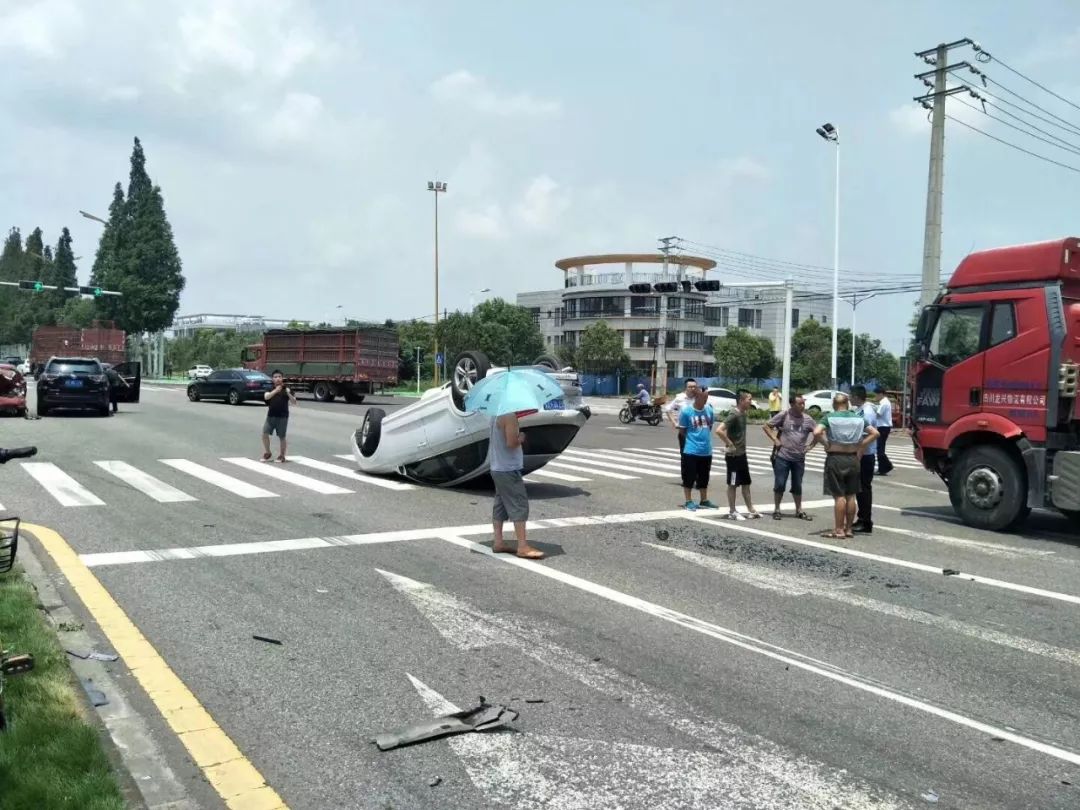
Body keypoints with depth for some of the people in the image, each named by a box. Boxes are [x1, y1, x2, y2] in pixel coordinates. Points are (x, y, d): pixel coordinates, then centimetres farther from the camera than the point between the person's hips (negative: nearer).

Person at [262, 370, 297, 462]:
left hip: (283, 417, -2)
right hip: (271, 416, 2)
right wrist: (275, 391, -32)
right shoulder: (270, 388, 4)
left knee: (281, 437, 3)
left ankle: (281, 456, 15)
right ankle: (268, 453, 16)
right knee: (265, 434, -2)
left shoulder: (287, 389, -1)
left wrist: (289, 394, -25)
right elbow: (266, 397, -16)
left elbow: (294, 402, -7)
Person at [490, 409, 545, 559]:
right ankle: (522, 546, -8)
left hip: (498, 467, 10)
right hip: (508, 469, -10)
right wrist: (522, 437, -6)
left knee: (501, 505, 13)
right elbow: (511, 443, -24)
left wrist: (518, 437, 8)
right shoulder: (510, 417, -18)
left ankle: (498, 542, 17)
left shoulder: (497, 415, 12)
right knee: (519, 506, -8)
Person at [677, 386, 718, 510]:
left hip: (706, 450, 5)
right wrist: (692, 440, 1)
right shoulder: (686, 411, -12)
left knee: (704, 477, 15)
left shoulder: (709, 409, 2)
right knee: (689, 477, 2)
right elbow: (682, 430, -4)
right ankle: (688, 501, 13)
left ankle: (704, 500, 27)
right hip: (691, 450, -5)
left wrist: (705, 439, 10)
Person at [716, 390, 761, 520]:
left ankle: (750, 510, 21)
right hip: (733, 456, -9)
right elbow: (719, 430, -29)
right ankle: (732, 512, 9)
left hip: (742, 454, 9)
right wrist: (729, 444, -22)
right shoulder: (734, 415, -19)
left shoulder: (743, 414, 8)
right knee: (733, 484, 1)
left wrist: (742, 447, 13)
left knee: (746, 483, 13)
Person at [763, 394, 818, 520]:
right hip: (782, 457, -3)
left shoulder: (808, 419, 2)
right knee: (780, 484, 0)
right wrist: (775, 440, -7)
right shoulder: (783, 416, -6)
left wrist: (811, 445, 3)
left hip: (799, 458, 3)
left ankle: (799, 511, 23)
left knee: (797, 486, 12)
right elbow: (766, 426, -1)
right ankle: (776, 510, 12)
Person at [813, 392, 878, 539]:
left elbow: (817, 432, -22)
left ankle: (839, 530, 1)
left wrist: (826, 443, -7)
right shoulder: (857, 418, 5)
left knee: (839, 496, -1)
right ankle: (849, 529, 17)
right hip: (853, 458, 4)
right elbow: (875, 433, 2)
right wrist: (861, 446, 4)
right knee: (851, 496, 11)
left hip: (835, 458, -4)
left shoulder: (829, 417, -7)